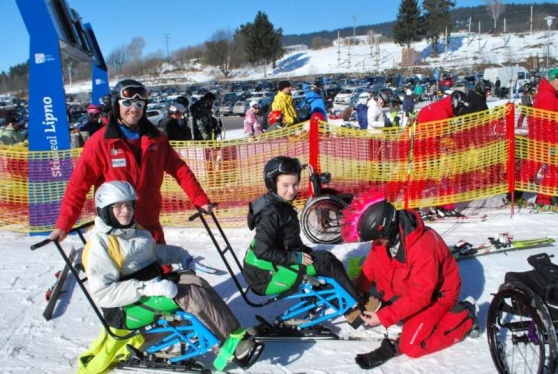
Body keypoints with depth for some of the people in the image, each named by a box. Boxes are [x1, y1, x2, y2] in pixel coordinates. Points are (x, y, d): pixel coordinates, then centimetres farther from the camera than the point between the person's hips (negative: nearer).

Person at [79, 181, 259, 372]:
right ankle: (232, 339, -20)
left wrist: (180, 255, 10)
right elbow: (101, 293, -21)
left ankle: (234, 333, -25)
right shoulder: (99, 245, -14)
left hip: (153, 286, 7)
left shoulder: (137, 231, 11)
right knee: (189, 293, -26)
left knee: (196, 282, -20)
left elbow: (154, 252, 29)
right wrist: (145, 288, -30)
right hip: (128, 306, -7)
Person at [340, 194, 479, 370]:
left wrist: (384, 317, -31)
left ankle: (464, 316, 3)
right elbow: (370, 267, -2)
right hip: (408, 287, 7)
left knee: (411, 346, -13)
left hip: (436, 293, -7)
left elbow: (419, 296, -32)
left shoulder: (423, 247, -38)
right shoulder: (386, 235, -16)